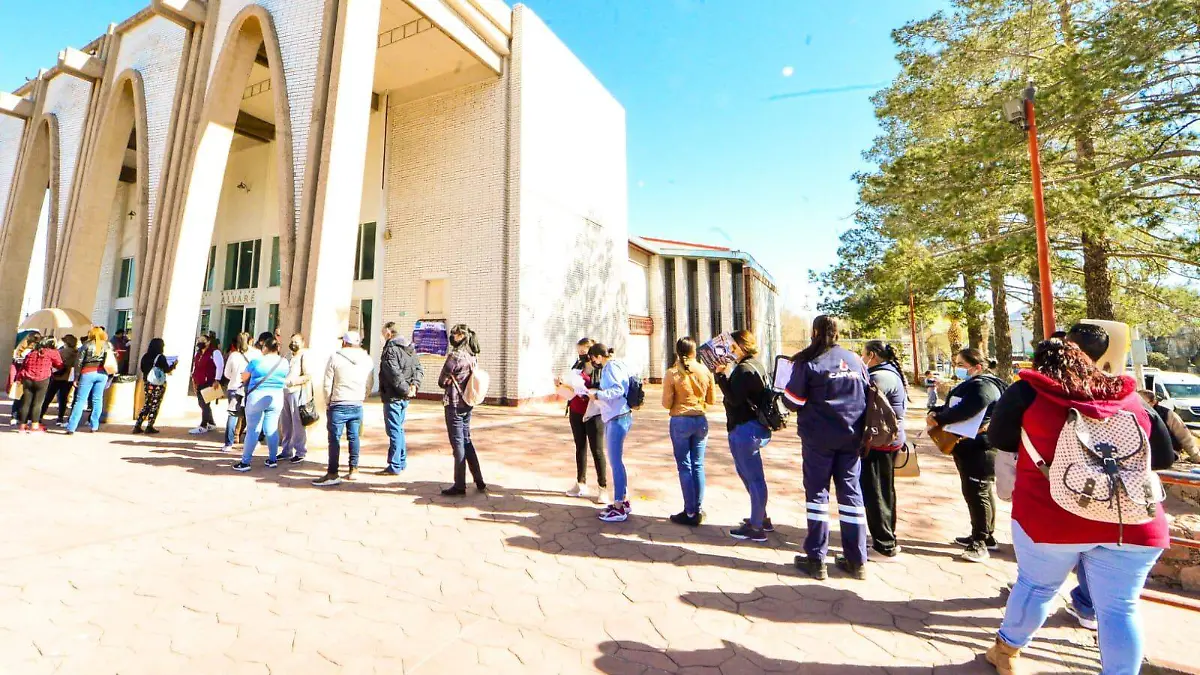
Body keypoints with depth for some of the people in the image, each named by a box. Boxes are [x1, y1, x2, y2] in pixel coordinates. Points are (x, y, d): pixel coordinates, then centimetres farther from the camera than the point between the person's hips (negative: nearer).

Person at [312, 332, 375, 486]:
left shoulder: (335, 358, -6)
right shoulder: (368, 360, 5)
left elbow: (328, 384, -4)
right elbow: (370, 385, 9)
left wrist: (328, 403, 7)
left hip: (338, 405, -4)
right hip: (357, 405, 4)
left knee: (334, 439, 0)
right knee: (353, 437, 13)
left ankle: (332, 474, 1)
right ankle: (354, 470, 18)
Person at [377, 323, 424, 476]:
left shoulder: (390, 349, -15)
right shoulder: (410, 349, 13)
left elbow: (394, 374, -24)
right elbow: (420, 369, 9)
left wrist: (406, 389, -18)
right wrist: (414, 385, -3)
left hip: (393, 396, -9)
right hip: (404, 397, 9)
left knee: (394, 431, -3)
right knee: (399, 429, 18)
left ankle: (394, 466, 3)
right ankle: (402, 462, 26)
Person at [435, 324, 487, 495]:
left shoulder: (454, 355, -16)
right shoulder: (472, 356, 7)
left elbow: (442, 381, -9)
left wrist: (449, 383, 8)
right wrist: (459, 384, 6)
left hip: (454, 404, -7)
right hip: (467, 404, 7)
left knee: (458, 444, 0)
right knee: (466, 441, 16)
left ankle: (459, 486, 10)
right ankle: (479, 482, 21)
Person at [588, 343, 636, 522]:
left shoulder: (610, 367, -12)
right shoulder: (618, 365, 16)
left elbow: (618, 390, -23)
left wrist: (596, 394, -16)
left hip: (618, 418, -11)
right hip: (615, 418, 11)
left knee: (616, 462, -6)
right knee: (617, 461, 16)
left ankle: (619, 508, 1)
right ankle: (624, 501, 26)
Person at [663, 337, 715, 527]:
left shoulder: (672, 373, -11)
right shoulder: (705, 371, -2)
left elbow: (666, 403, -9)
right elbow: (712, 400, 6)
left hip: (680, 422, -3)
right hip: (701, 421, 3)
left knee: (685, 467, 5)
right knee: (698, 465, 12)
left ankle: (690, 513, 9)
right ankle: (699, 510, 19)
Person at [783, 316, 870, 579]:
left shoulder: (807, 361, -10)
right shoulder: (856, 360, 5)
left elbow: (793, 401, -11)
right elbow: (868, 396, 12)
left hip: (819, 436, -4)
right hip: (852, 436, 4)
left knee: (817, 491, 5)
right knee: (851, 491, 12)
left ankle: (816, 560, 9)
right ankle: (857, 560, 19)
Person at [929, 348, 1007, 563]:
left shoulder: (984, 386, -16)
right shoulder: (968, 385, 17)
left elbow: (966, 409, -30)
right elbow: (950, 407, 17)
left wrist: (939, 419, -23)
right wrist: (935, 412, -2)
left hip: (980, 449, -11)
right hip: (967, 447, 11)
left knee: (977, 493, -5)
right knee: (977, 492, 17)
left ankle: (980, 543, 2)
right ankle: (985, 536, 29)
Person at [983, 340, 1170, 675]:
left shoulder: (1028, 392, -1)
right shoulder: (1129, 396, 9)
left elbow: (999, 439, 7)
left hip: (1049, 516, -2)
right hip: (1132, 522, 2)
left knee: (1035, 585, 16)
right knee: (1119, 608, 13)